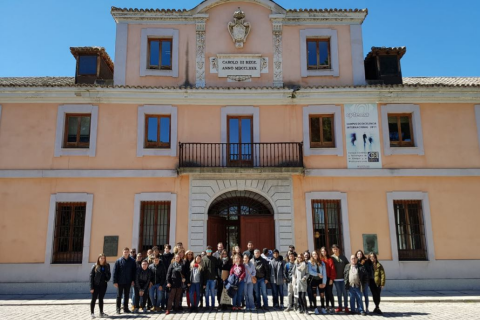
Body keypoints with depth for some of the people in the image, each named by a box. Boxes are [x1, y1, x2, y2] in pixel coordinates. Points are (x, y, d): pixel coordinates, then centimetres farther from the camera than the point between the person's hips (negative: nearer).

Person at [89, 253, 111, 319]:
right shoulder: (95, 266, -7)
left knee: (101, 299, 13)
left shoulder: (107, 266, 4)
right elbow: (91, 276, -8)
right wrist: (91, 287, -12)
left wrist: (107, 279, -8)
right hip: (96, 285, -3)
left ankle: (101, 313, 20)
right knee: (94, 299, 4)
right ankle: (92, 313, 14)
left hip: (103, 285, 3)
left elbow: (109, 274, 14)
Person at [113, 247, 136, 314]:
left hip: (128, 282, 2)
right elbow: (115, 272, -6)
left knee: (126, 296, 11)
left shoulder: (132, 261, 1)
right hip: (120, 282, -2)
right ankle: (118, 308, 16)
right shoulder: (118, 261, -5)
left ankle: (125, 308, 21)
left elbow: (134, 271, 4)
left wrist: (133, 280, -2)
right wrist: (115, 281, -10)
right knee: (119, 295, 6)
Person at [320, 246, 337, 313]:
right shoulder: (320, 259, 6)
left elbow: (332, 269, -9)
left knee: (330, 292, -6)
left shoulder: (330, 259, -6)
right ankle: (327, 306, 19)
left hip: (329, 278, -4)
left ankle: (332, 306, 1)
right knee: (326, 292, 10)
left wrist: (331, 279, -12)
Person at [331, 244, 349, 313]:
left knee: (345, 293, 3)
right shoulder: (332, 258, 0)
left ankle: (346, 307, 12)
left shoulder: (343, 257, 3)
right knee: (339, 293, 9)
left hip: (343, 278, 0)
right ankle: (340, 307, 18)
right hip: (336, 279, 0)